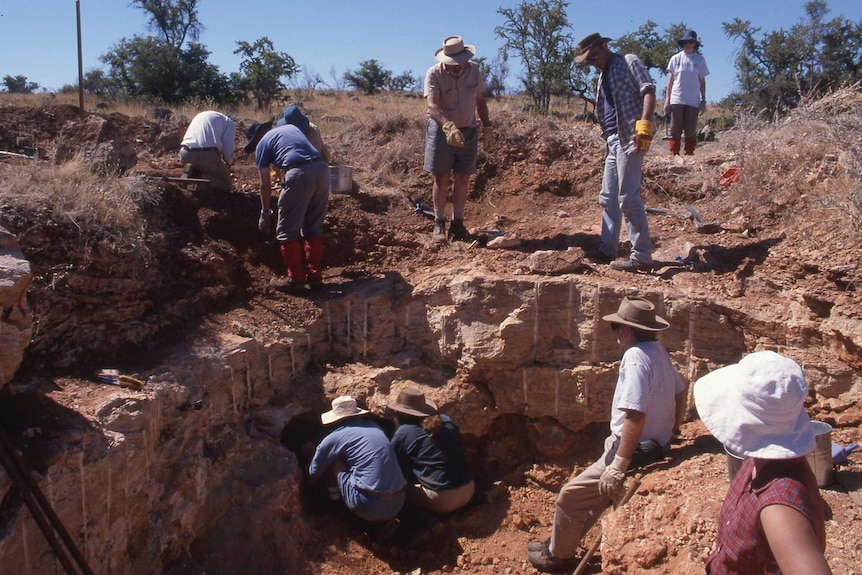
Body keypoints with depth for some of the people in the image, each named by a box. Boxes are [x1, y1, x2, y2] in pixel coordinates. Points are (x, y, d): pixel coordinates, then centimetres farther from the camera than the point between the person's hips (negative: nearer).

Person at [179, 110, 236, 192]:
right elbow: (228, 151, 3)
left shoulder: (200, 116, 33)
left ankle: (193, 173, -1)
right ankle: (200, 178, -15)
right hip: (208, 156, -6)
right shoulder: (228, 122, 14)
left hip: (185, 154, 6)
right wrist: (229, 163, 26)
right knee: (226, 185, 11)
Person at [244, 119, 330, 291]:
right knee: (314, 228, 16)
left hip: (300, 173, -6)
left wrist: (265, 213, 22)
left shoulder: (262, 144, 16)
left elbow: (265, 184, 13)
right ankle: (314, 275, 19)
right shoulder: (291, 127, 31)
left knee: (287, 230, 7)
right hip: (322, 169, 6)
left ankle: (295, 276, 9)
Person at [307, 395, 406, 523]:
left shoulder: (335, 437, -2)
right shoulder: (374, 426, 13)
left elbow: (313, 474, 14)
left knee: (332, 461, 8)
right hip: (397, 506, 5)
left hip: (369, 509, -5)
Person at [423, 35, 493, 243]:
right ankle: (439, 224, 9)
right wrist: (448, 126, -45)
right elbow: (432, 106, -29)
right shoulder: (434, 74, -15)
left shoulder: (474, 71, 0)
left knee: (462, 179, 4)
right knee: (442, 179, 0)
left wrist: (487, 128, 8)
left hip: (468, 131, 4)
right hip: (441, 131, -3)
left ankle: (457, 224, 12)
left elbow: (480, 101, 12)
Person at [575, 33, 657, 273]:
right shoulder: (603, 76, 23)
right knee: (608, 198, 13)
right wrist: (608, 138, 15)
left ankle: (642, 256, -8)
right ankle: (607, 249, 22)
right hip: (613, 140, 10)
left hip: (629, 138, -10)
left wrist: (644, 123, -26)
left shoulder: (629, 62, -1)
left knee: (628, 198, -12)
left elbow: (648, 91, -13)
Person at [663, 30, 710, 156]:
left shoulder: (700, 59, 7)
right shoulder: (676, 58, 6)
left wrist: (703, 100, 6)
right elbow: (670, 80, 8)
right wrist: (667, 99, 2)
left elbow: (702, 82, 10)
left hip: (693, 101, 1)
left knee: (691, 131, 1)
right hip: (677, 100, 0)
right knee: (675, 130, -1)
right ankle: (674, 154, 1)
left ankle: (689, 154, 7)